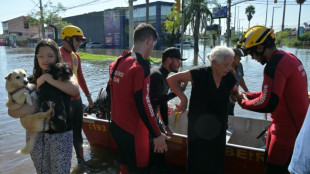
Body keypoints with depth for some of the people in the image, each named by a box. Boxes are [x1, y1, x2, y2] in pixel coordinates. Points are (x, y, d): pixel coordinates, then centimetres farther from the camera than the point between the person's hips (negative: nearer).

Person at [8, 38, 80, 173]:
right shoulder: (31, 80, 3)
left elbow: (74, 90, -28)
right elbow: (12, 111, -1)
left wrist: (47, 77, -21)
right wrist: (24, 109, -22)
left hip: (60, 134, -3)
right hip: (35, 134, 3)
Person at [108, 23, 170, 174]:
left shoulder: (117, 62, 6)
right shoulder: (141, 66, -21)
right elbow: (143, 104, -24)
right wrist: (157, 135, -17)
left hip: (116, 127, 8)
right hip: (133, 133, -8)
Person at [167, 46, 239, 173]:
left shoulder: (229, 78, -2)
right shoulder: (200, 74, -16)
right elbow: (172, 79, -14)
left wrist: (241, 97, -7)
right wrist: (183, 98, -21)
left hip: (218, 128, 5)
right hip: (198, 128, -4)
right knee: (197, 163, 10)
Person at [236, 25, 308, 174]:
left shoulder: (275, 65, -23)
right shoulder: (289, 57, 9)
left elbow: (267, 104, -28)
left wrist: (243, 102, -11)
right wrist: (247, 95, 10)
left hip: (287, 131, -10)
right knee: (270, 161, 21)